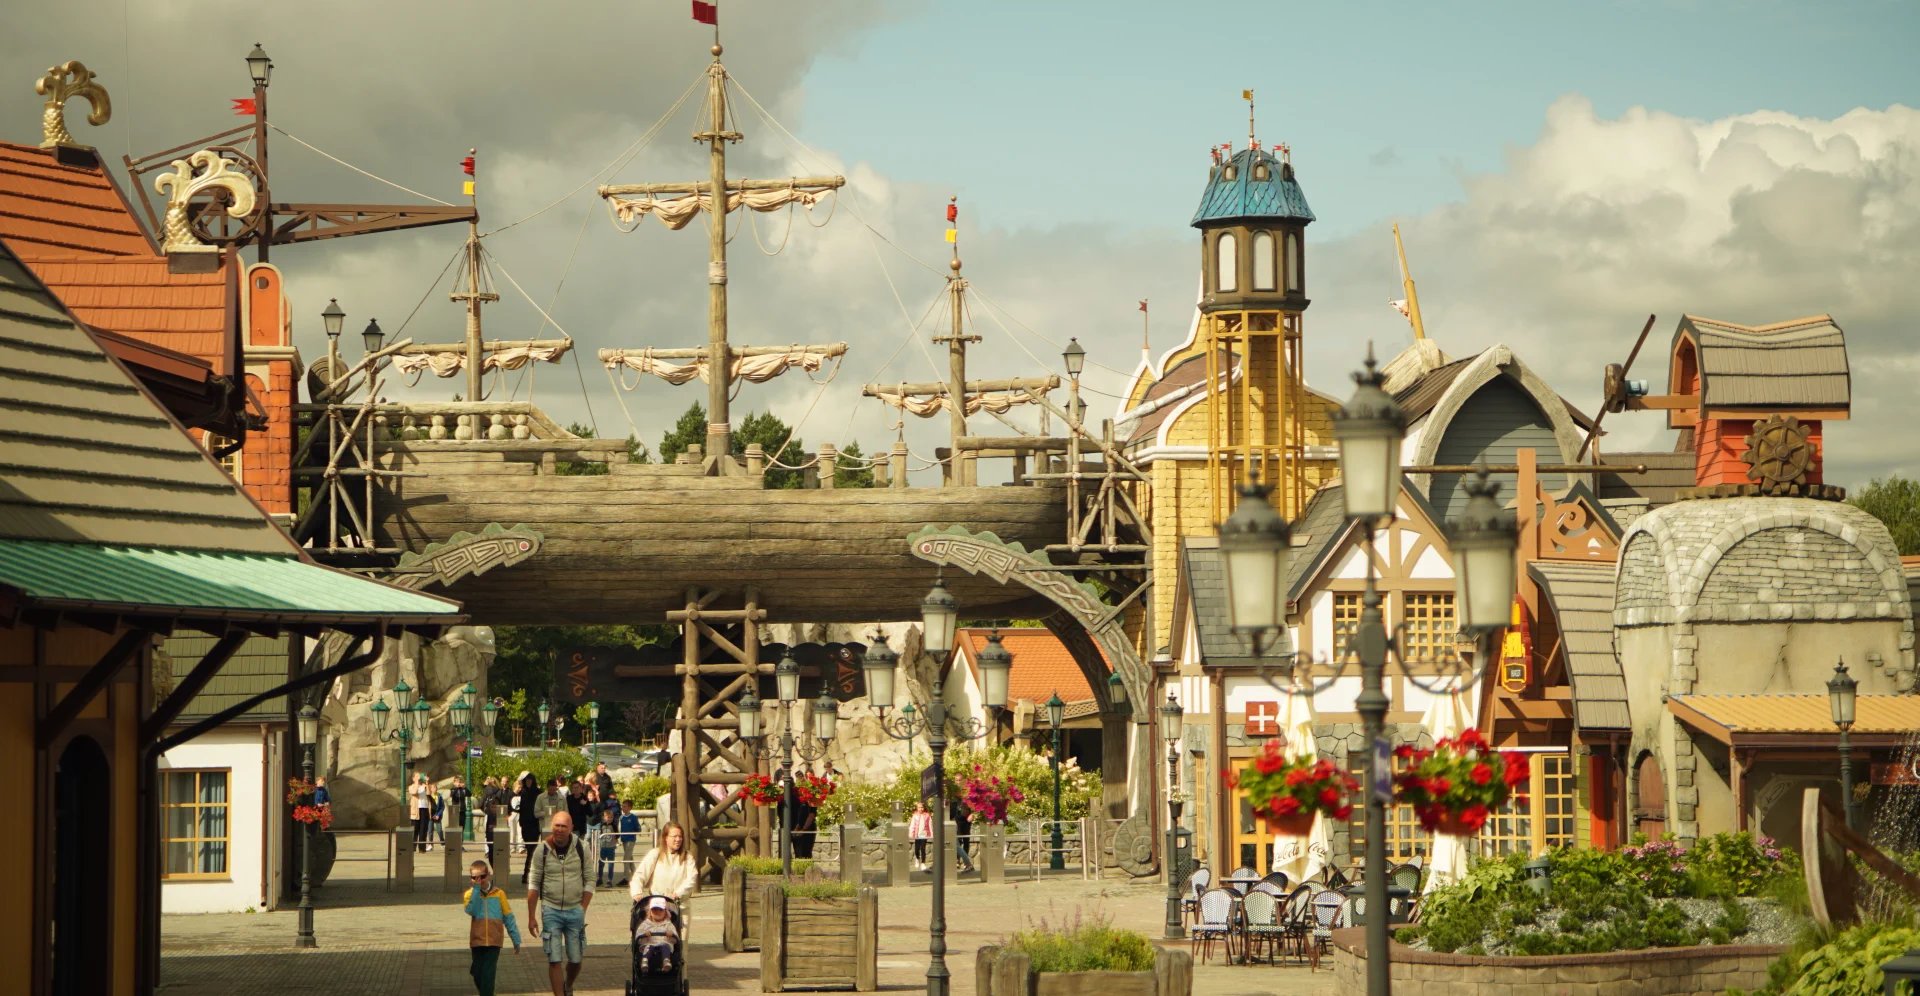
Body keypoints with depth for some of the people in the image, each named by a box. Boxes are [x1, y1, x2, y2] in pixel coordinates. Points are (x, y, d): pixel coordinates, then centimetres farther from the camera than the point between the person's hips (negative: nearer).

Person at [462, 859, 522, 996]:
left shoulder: (498, 893, 1)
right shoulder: (470, 894, 2)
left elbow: (508, 917, 6)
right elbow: (471, 910, -18)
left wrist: (516, 939, 7)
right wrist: (476, 889, -18)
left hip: (494, 940, -2)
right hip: (477, 940, 2)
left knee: (488, 973, -9)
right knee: (478, 973, 11)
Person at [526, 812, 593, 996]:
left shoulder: (580, 848, -3)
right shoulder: (542, 849, -4)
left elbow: (589, 882, 4)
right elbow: (534, 883, 2)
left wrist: (583, 909, -3)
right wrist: (531, 916, 0)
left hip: (575, 910, 1)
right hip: (551, 910, -1)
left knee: (576, 959, 7)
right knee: (554, 959, -4)